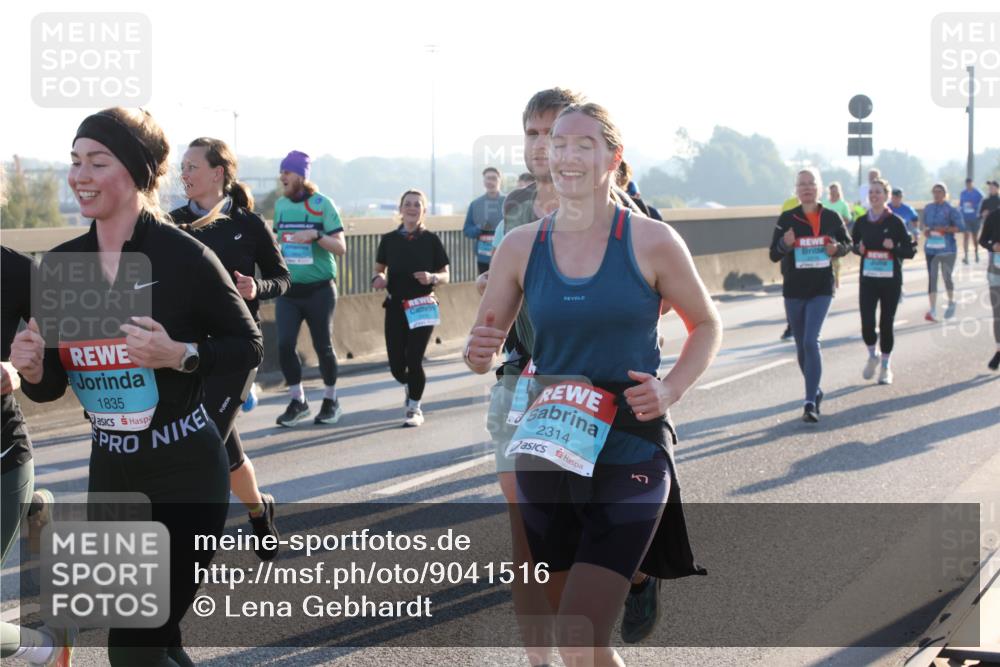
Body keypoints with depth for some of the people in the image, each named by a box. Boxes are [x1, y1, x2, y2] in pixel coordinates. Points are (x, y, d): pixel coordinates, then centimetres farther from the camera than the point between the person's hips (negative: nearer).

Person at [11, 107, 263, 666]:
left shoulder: (183, 255, -15)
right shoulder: (60, 266, 1)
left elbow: (249, 347, -6)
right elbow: (52, 386, 9)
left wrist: (179, 354, -23)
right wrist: (32, 371, -14)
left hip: (185, 470, -6)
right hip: (110, 471, 6)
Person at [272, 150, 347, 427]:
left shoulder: (322, 204, -8)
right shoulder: (281, 204, 6)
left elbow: (341, 248, -10)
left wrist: (316, 235, -25)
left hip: (319, 289, -3)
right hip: (287, 290, 3)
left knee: (323, 346, 5)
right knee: (285, 344, -8)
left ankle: (331, 401, 23)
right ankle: (297, 401, 7)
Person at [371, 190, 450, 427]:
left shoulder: (431, 240, -1)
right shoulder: (389, 240, 4)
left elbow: (445, 275, 4)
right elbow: (379, 269, 15)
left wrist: (432, 278, -17)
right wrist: (378, 279, -8)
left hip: (422, 307, -2)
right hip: (395, 307, 2)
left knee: (414, 360, -7)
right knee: (396, 366, 1)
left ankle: (414, 408, 13)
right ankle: (410, 388, 36)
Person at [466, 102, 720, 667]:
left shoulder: (652, 242, -5)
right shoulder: (521, 246, 3)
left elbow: (707, 326, 8)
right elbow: (482, 355, 10)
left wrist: (670, 391, -9)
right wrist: (480, 355, -14)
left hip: (631, 457, -4)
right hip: (547, 458, 4)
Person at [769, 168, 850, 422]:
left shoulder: (832, 218, -1)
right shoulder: (787, 218, -2)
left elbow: (847, 244, 14)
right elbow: (774, 255, -1)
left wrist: (837, 248, -9)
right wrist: (785, 244, -22)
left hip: (821, 289, -2)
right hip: (794, 290, 2)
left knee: (811, 341, -16)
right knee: (801, 345, 10)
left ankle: (810, 403, -15)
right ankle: (815, 392, 32)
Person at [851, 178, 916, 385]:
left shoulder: (895, 222, -5)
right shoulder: (861, 222, 3)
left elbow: (910, 251, -2)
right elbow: (853, 244, 18)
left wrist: (894, 247, -21)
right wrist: (858, 249, -5)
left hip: (891, 280, -2)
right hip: (868, 280, 2)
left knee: (886, 324, 5)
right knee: (867, 324, -10)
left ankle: (885, 366, 23)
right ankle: (872, 356, 20)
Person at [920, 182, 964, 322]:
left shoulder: (951, 209, -7)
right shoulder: (928, 208, 7)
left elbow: (960, 227, -9)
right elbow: (923, 223, 20)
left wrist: (944, 229, -20)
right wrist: (925, 229, -2)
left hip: (947, 249, -4)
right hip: (931, 248, 4)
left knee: (947, 277, 4)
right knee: (932, 278, 0)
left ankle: (951, 303, 30)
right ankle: (933, 310, 2)